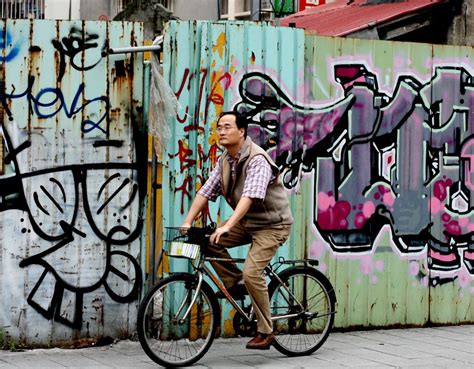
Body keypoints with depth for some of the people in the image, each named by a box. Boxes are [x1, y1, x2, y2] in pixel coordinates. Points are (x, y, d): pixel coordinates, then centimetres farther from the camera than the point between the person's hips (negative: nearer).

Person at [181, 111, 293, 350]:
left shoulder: (257, 159, -24)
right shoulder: (225, 160, 2)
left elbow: (250, 196, -36)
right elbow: (206, 191, -1)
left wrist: (227, 226, -46)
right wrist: (188, 222, -11)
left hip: (271, 223, -8)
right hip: (247, 222, 8)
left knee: (252, 271, -22)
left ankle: (265, 332, -9)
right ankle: (234, 282, 7)